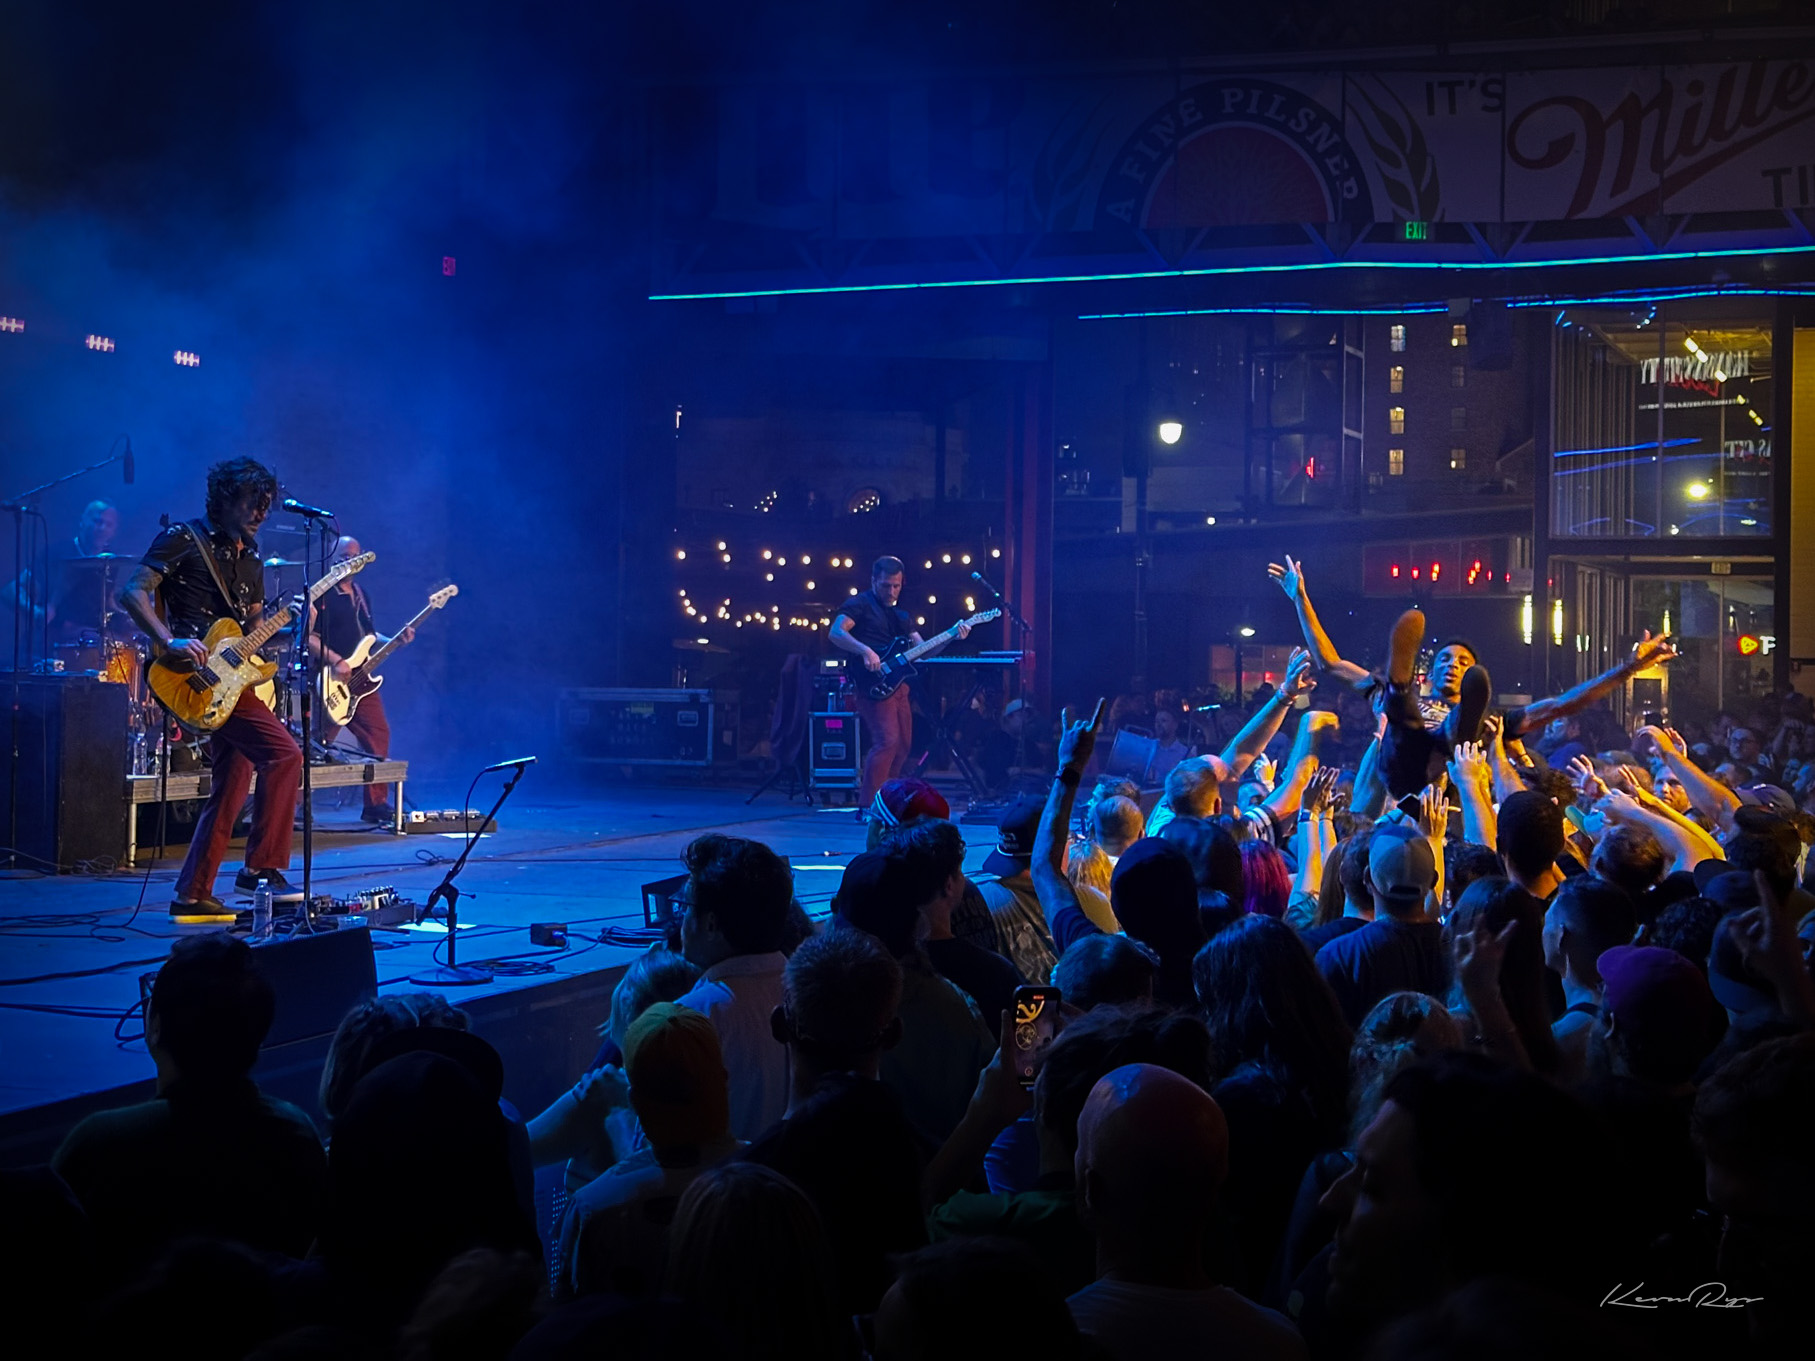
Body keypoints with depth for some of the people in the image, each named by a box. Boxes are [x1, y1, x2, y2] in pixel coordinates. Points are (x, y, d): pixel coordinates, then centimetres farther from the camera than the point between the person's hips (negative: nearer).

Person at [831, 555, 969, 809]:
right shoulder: (860, 604, -2)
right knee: (887, 741, -20)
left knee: (902, 746, 11)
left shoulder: (900, 614, 21)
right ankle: (867, 805, -18)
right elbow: (835, 633, -16)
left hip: (897, 683, 9)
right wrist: (865, 651, -29)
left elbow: (922, 650, 16)